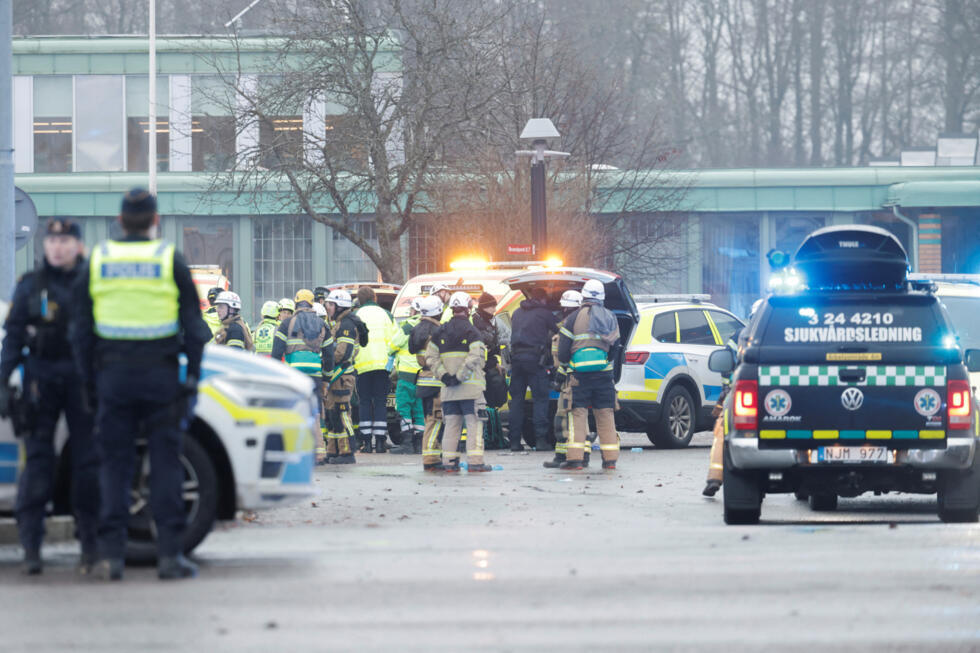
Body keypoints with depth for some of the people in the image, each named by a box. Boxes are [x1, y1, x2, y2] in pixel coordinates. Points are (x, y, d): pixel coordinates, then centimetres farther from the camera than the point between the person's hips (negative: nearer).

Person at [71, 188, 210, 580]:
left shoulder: (98, 262, 6)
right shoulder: (170, 261, 0)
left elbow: (80, 330, 8)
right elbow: (194, 327, -1)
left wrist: (89, 380, 13)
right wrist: (192, 375, 6)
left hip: (113, 374, 2)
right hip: (160, 373, -2)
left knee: (114, 464, 4)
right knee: (165, 463, 1)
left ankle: (111, 554, -2)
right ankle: (170, 552, -3)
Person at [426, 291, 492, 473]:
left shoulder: (442, 331, 10)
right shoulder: (470, 331, -7)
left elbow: (430, 357, 4)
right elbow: (475, 357, -20)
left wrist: (444, 375, -3)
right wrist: (460, 377, -17)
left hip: (448, 389, 5)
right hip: (470, 387, -5)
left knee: (451, 424, 10)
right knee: (474, 423, -3)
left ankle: (449, 461, 9)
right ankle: (475, 462, -8)